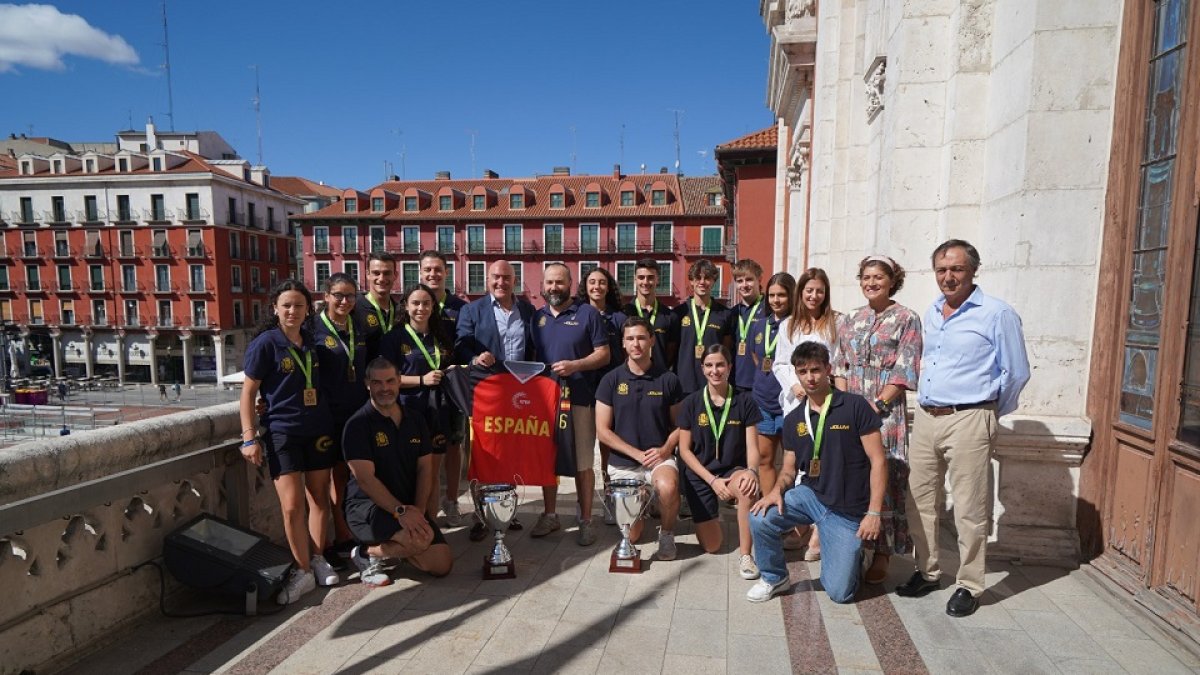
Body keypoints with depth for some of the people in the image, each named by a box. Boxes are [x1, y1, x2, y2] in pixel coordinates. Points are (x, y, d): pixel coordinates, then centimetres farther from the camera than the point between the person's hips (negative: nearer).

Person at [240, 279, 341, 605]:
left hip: (318, 430, 5)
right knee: (292, 505, -7)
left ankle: (317, 560, 24)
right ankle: (302, 571, 8)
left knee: (319, 498, 10)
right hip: (282, 432, -4)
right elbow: (248, 393, -6)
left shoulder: (312, 341, 6)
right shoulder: (265, 343, -7)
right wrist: (250, 438, -10)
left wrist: (329, 423, 12)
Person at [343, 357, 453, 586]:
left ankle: (391, 548, 20)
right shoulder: (358, 424, -10)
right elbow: (366, 479, -17)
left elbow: (425, 469, 4)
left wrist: (418, 511, -10)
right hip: (366, 506, -6)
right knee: (422, 538, -31)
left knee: (442, 565, -5)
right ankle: (368, 552, -3)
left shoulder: (415, 421, 8)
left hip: (409, 508, 6)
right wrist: (400, 511, -25)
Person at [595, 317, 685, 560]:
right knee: (631, 536, -2)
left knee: (668, 487, -35)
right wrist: (638, 454, -11)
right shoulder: (611, 380, -3)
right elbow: (603, 431, -4)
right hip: (623, 462, 1)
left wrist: (665, 449, -14)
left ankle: (666, 533, -2)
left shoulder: (668, 379, -2)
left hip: (660, 457, 0)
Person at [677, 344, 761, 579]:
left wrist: (751, 471, -28)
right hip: (700, 475, 1)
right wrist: (712, 480, -14)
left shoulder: (744, 401, -3)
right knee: (711, 546, -3)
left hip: (733, 470, 0)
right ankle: (710, 514, 31)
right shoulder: (691, 403, -3)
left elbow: (752, 447, -5)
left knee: (747, 487, -38)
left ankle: (745, 555, -20)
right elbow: (685, 450, -3)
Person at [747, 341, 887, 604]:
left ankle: (854, 554, 30)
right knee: (760, 518, -23)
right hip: (810, 495, 4)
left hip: (848, 512, -3)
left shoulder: (855, 406, -9)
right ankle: (774, 578, 5)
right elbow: (789, 469, 11)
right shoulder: (793, 420, 6)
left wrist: (873, 513, -16)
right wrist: (777, 489, -13)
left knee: (839, 592, -4)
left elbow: (878, 461, -10)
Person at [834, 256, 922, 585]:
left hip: (886, 412, -4)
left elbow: (904, 373, -7)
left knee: (883, 478, -1)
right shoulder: (850, 320, 13)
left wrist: (876, 406, -13)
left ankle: (882, 554, 12)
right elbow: (840, 367, 12)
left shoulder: (906, 319, -1)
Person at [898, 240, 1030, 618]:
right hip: (925, 417, 7)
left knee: (969, 510, 1)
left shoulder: (997, 314, -7)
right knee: (919, 501, 11)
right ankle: (927, 572, 27)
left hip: (968, 421, -6)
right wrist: (928, 406, 17)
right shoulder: (930, 314, 13)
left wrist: (988, 414, 6)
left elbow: (1016, 373, -3)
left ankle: (969, 586, 16)